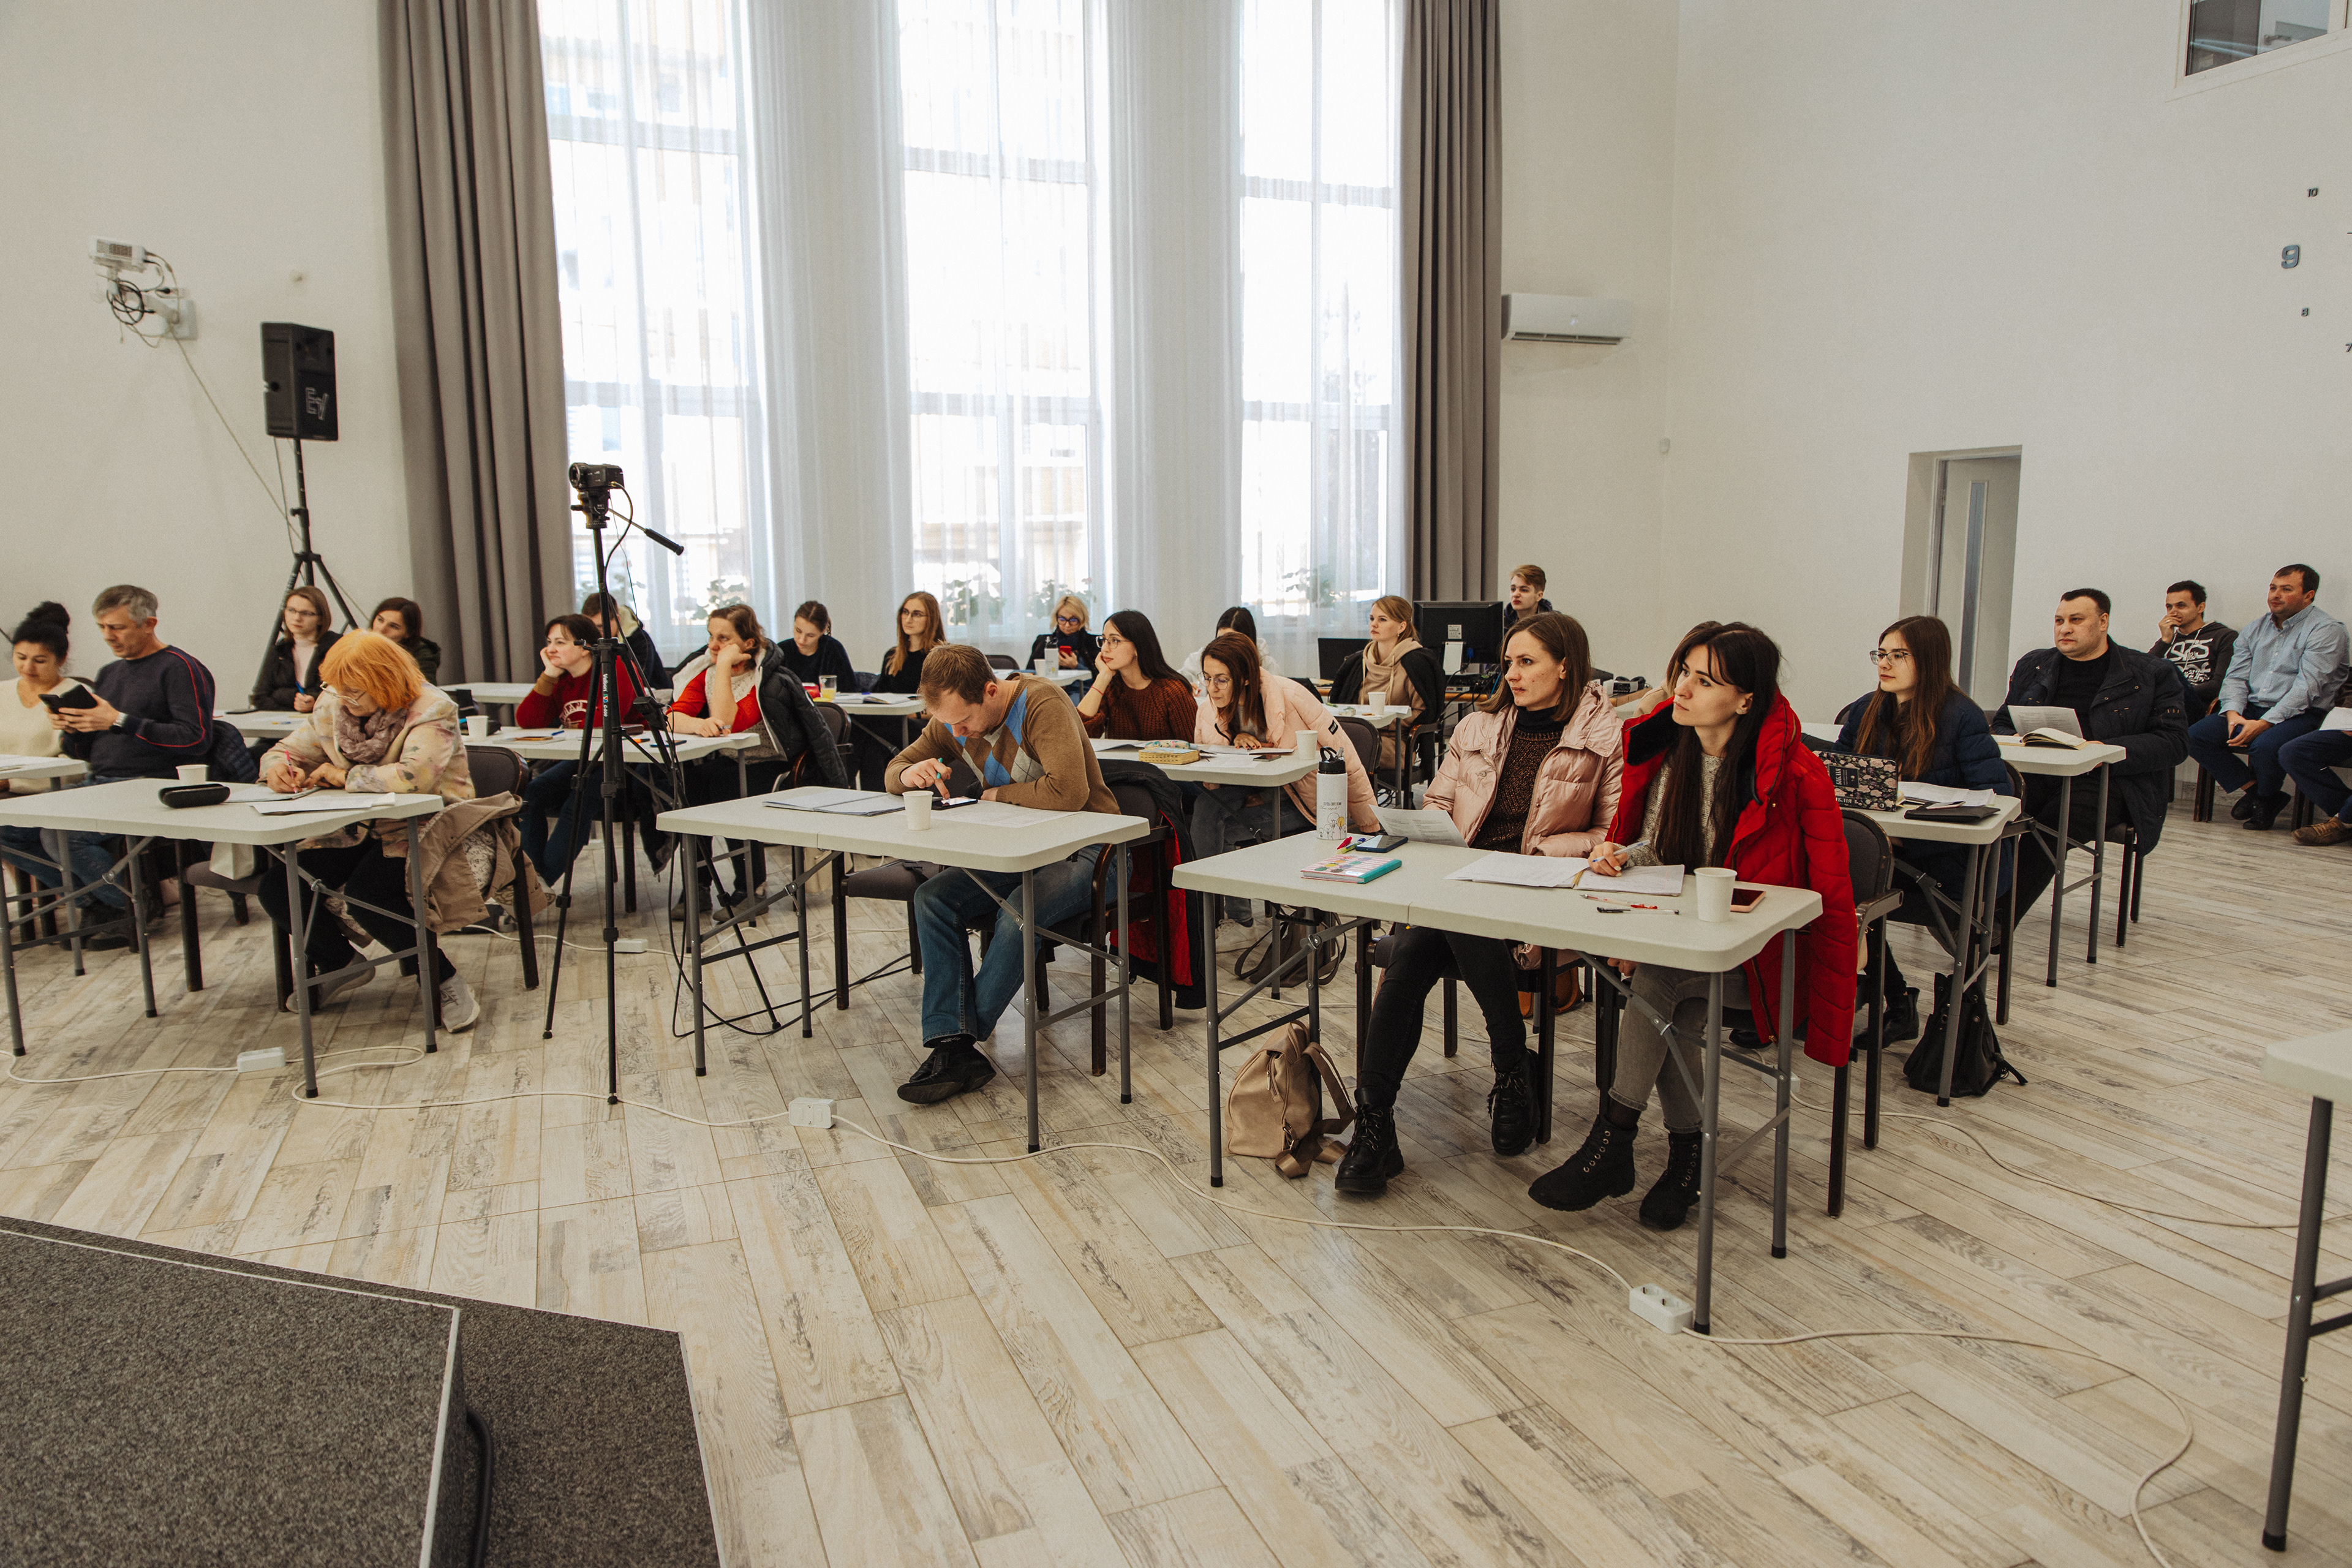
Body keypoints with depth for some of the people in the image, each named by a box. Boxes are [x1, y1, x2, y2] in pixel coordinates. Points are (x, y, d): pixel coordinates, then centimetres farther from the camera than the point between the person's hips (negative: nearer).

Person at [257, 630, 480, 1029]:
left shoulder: (430, 710, -17)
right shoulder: (333, 707, 6)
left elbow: (414, 776, -33)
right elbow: (288, 750, 18)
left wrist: (346, 776, -19)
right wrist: (278, 767, -9)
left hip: (422, 831, -7)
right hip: (360, 831, 8)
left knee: (366, 894, -32)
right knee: (276, 888, -8)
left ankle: (445, 980, -13)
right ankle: (342, 965, 18)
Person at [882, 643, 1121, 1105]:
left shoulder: (1042, 703, -22)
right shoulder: (954, 718, 1)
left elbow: (1068, 792, -35)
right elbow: (895, 770, 11)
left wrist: (999, 794, -18)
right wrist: (910, 774, -15)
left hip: (1080, 849, -7)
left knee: (1018, 914, -33)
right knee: (932, 899, -17)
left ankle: (963, 1036, -14)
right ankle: (949, 1046, -22)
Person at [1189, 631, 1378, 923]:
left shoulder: (1290, 696, -18)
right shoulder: (1207, 713, -4)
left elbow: (1343, 757, -11)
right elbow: (1204, 778, -1)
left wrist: (1370, 827, -6)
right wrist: (1234, 743, -20)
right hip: (1253, 796, 4)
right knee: (1204, 805, -24)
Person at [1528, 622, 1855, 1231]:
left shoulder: (1795, 773, -16)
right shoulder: (1661, 747, 1)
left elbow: (1831, 897, -11)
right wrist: (1618, 853, -12)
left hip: (1758, 953, -5)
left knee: (1660, 973, -31)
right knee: (1670, 1010, -27)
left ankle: (1614, 1137, -22)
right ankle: (1686, 1155, -11)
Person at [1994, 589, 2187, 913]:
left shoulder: (2152, 673, 9)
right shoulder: (2032, 665, 22)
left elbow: (2174, 742, 1)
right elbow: (2002, 723, 28)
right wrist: (2017, 742, 2)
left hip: (2104, 782, -3)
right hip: (2036, 774, 4)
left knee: (2046, 829, -35)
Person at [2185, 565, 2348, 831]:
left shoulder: (2326, 629, -5)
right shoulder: (2255, 630, 15)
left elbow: (2307, 687, -15)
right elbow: (2235, 677, 10)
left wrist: (2263, 724, -24)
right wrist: (2233, 714, -12)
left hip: (2299, 715, -6)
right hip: (2250, 709, 6)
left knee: (2264, 746, -36)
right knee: (2196, 736, -18)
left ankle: (2267, 799, -2)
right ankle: (2252, 789, -4)